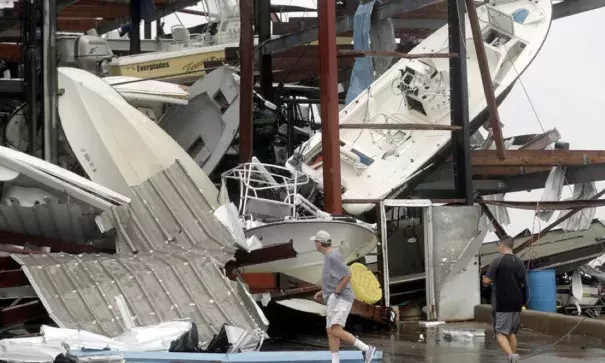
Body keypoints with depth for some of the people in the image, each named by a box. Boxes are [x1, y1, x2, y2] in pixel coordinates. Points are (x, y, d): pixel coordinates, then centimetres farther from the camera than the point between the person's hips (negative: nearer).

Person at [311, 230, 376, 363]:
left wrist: (335, 293, -18)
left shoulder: (333, 256, -15)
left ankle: (366, 349, -14)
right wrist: (323, 292, 21)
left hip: (341, 299, -11)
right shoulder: (329, 256, 18)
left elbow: (347, 276, -22)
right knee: (330, 331, 6)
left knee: (335, 331, -20)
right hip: (335, 300, 11)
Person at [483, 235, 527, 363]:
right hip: (516, 303, 5)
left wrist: (485, 280, 9)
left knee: (500, 333, -4)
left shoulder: (498, 261, -10)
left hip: (501, 304, -5)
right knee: (512, 333, 17)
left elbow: (486, 281, -13)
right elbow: (524, 283, 13)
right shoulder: (519, 262, 7)